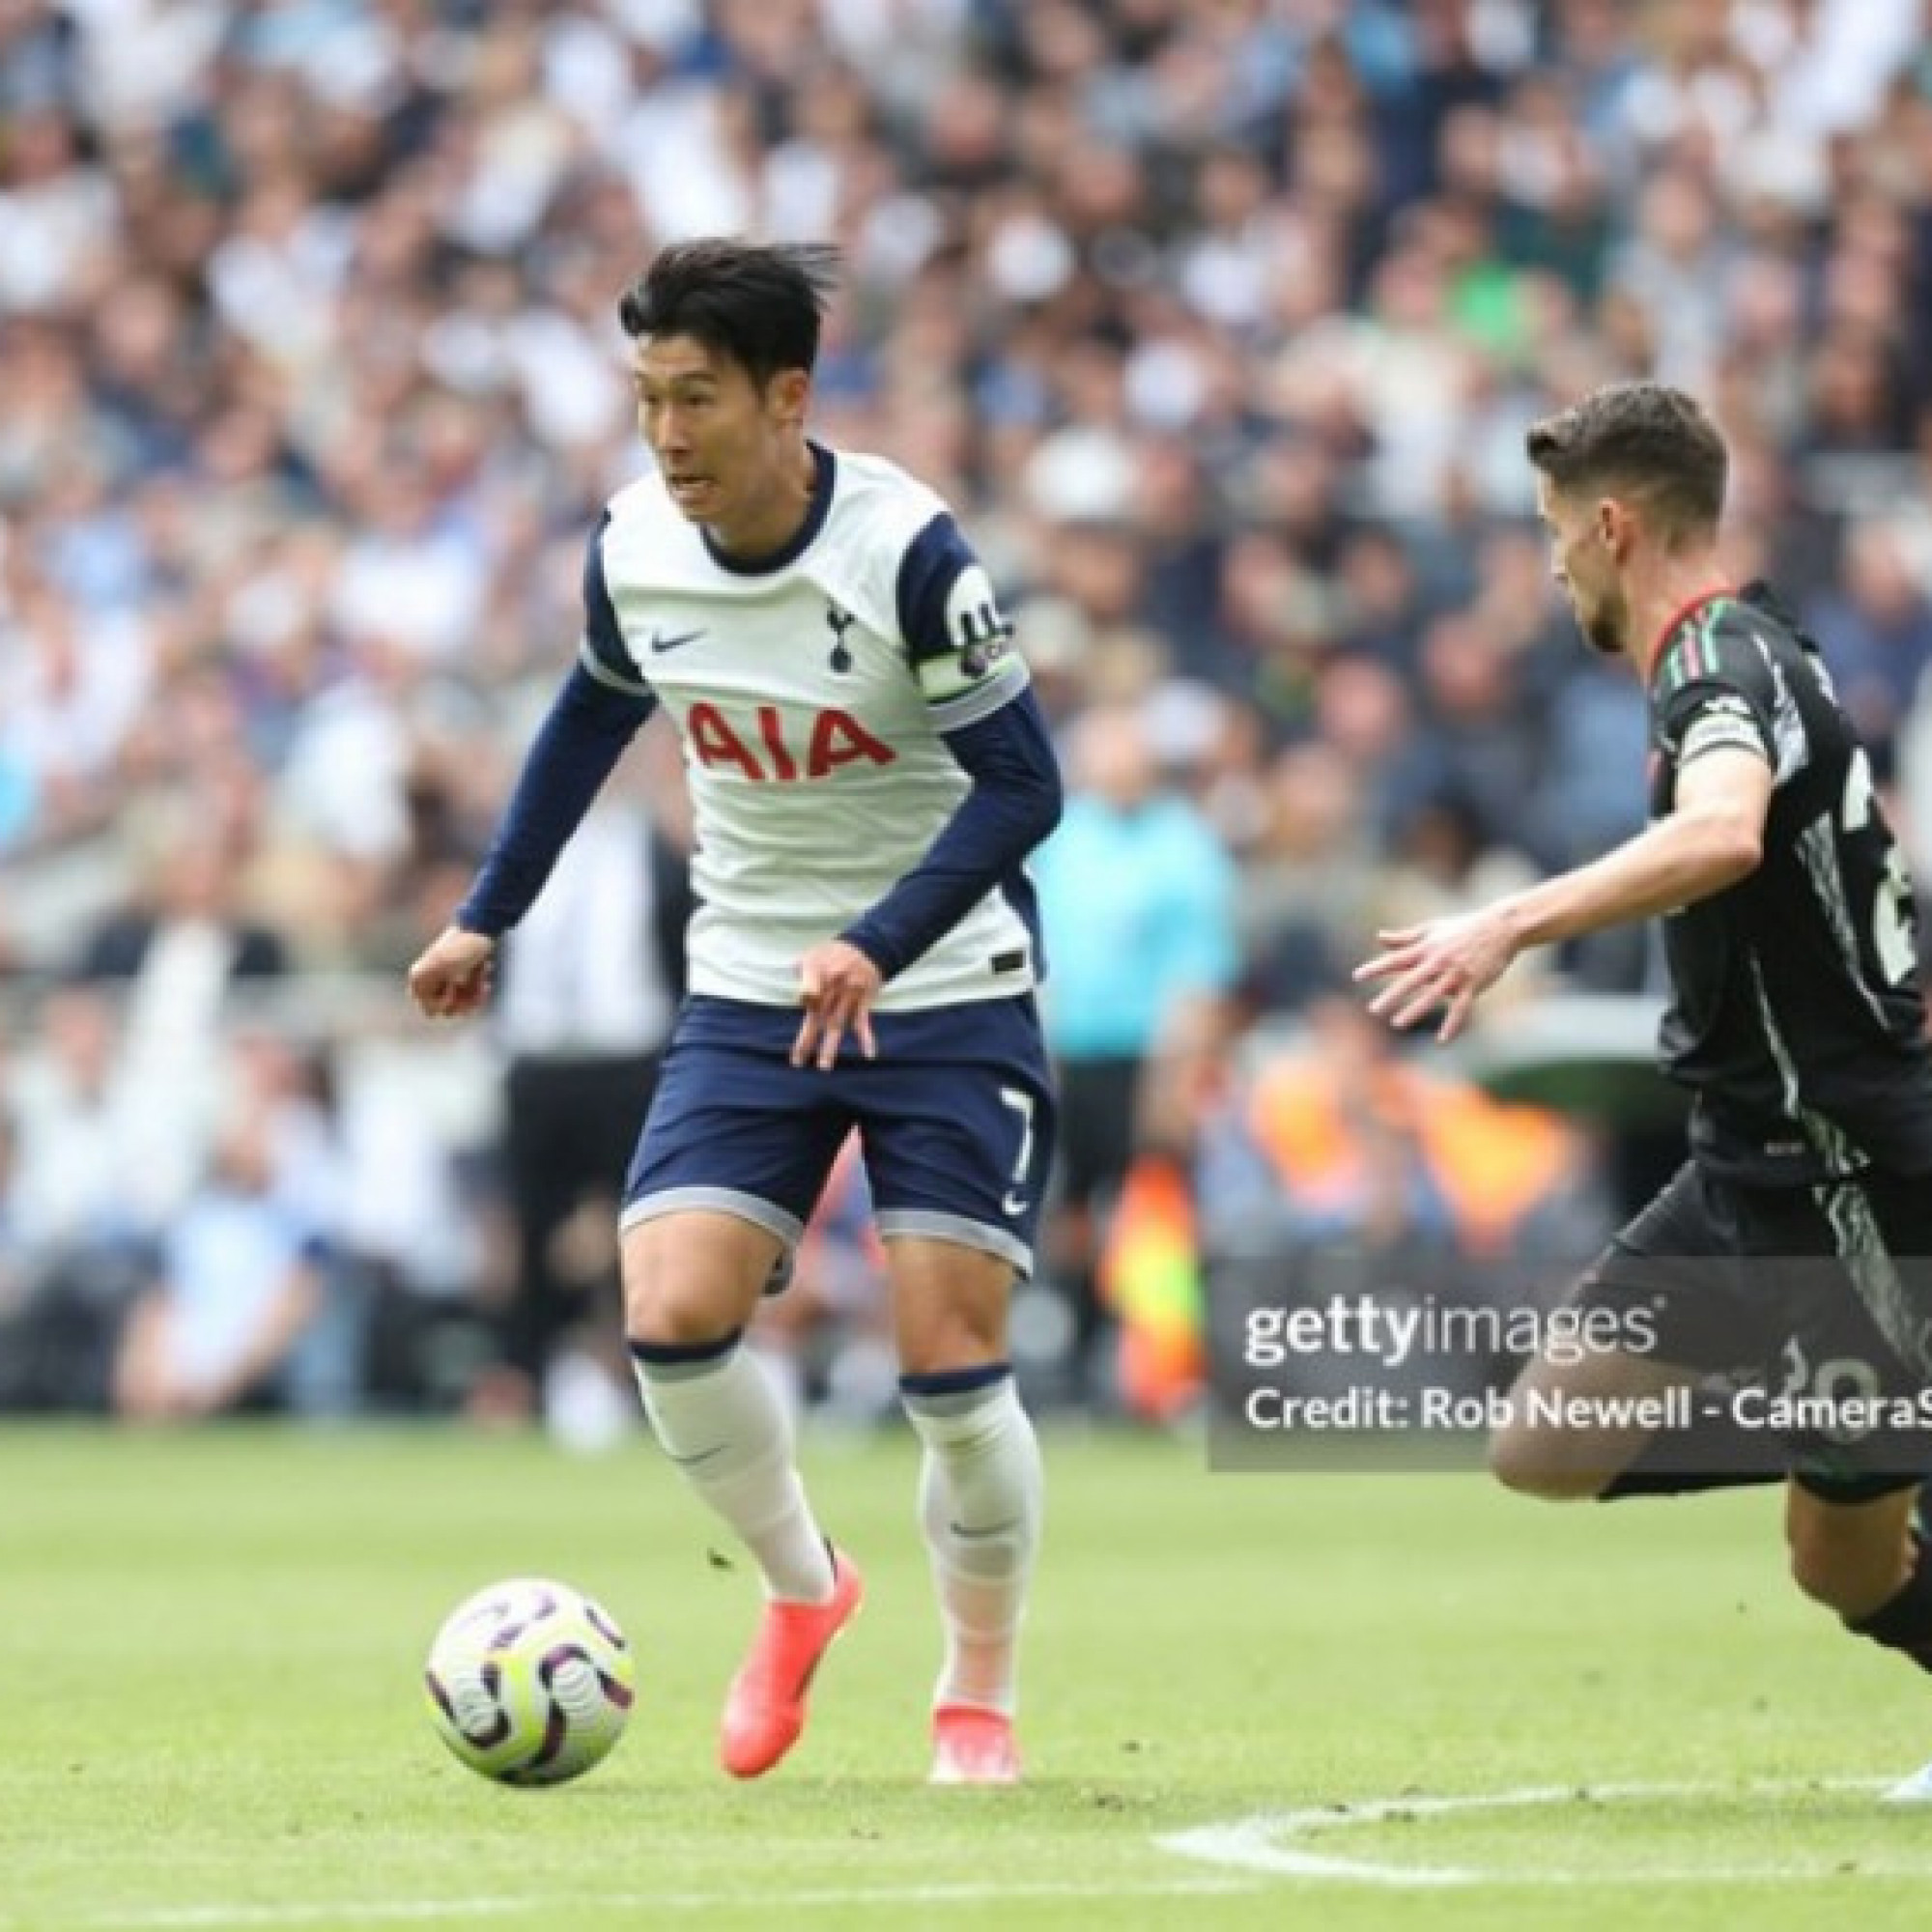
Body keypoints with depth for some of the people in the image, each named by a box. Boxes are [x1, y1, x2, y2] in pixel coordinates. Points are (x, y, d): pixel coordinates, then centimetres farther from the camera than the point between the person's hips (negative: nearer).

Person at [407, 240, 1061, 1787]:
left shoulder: (905, 552, -20)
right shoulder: (633, 549, -4)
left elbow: (1021, 784, -18)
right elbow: (595, 715, 17)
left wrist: (875, 947, -29)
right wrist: (489, 916, 20)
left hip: (945, 991, -4)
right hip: (748, 992, 4)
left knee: (952, 1368, -8)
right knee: (673, 1317, -15)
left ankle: (980, 1699, 15)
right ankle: (801, 1591, 13)